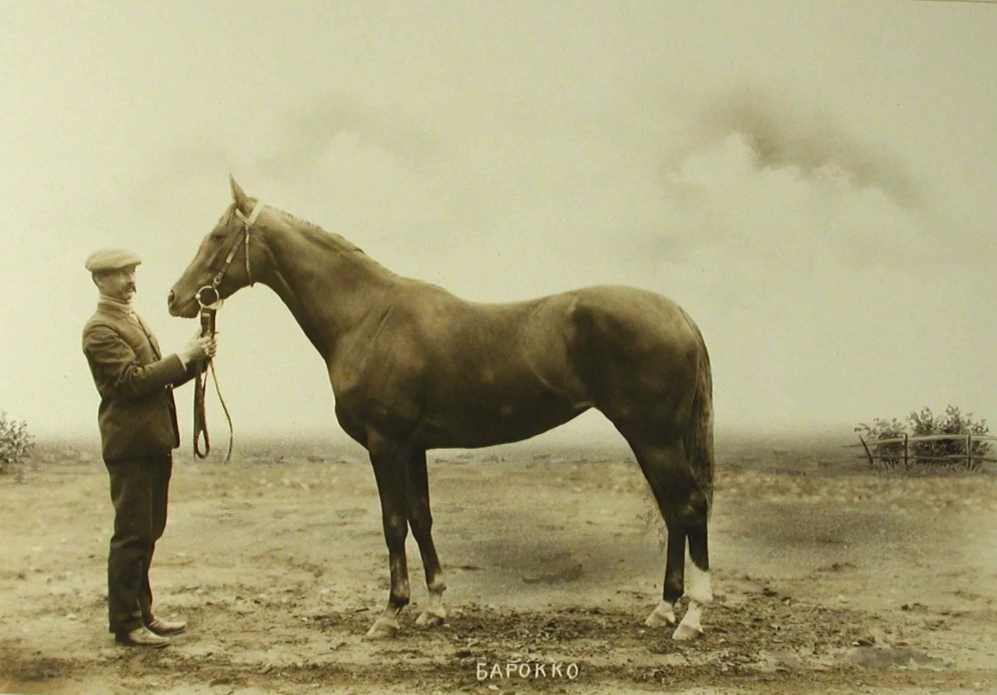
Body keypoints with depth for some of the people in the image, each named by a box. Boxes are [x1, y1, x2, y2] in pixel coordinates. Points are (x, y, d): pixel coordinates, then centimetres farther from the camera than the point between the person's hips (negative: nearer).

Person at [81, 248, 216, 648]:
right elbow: (134, 379, -20)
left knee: (148, 532, 14)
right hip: (131, 443, -9)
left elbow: (160, 376, 19)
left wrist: (194, 360, 3)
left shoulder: (133, 321, 19)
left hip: (155, 442, 9)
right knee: (131, 535, -3)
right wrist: (184, 356, -15)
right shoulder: (99, 329, -11)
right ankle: (125, 624, 5)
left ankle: (143, 613, 24)